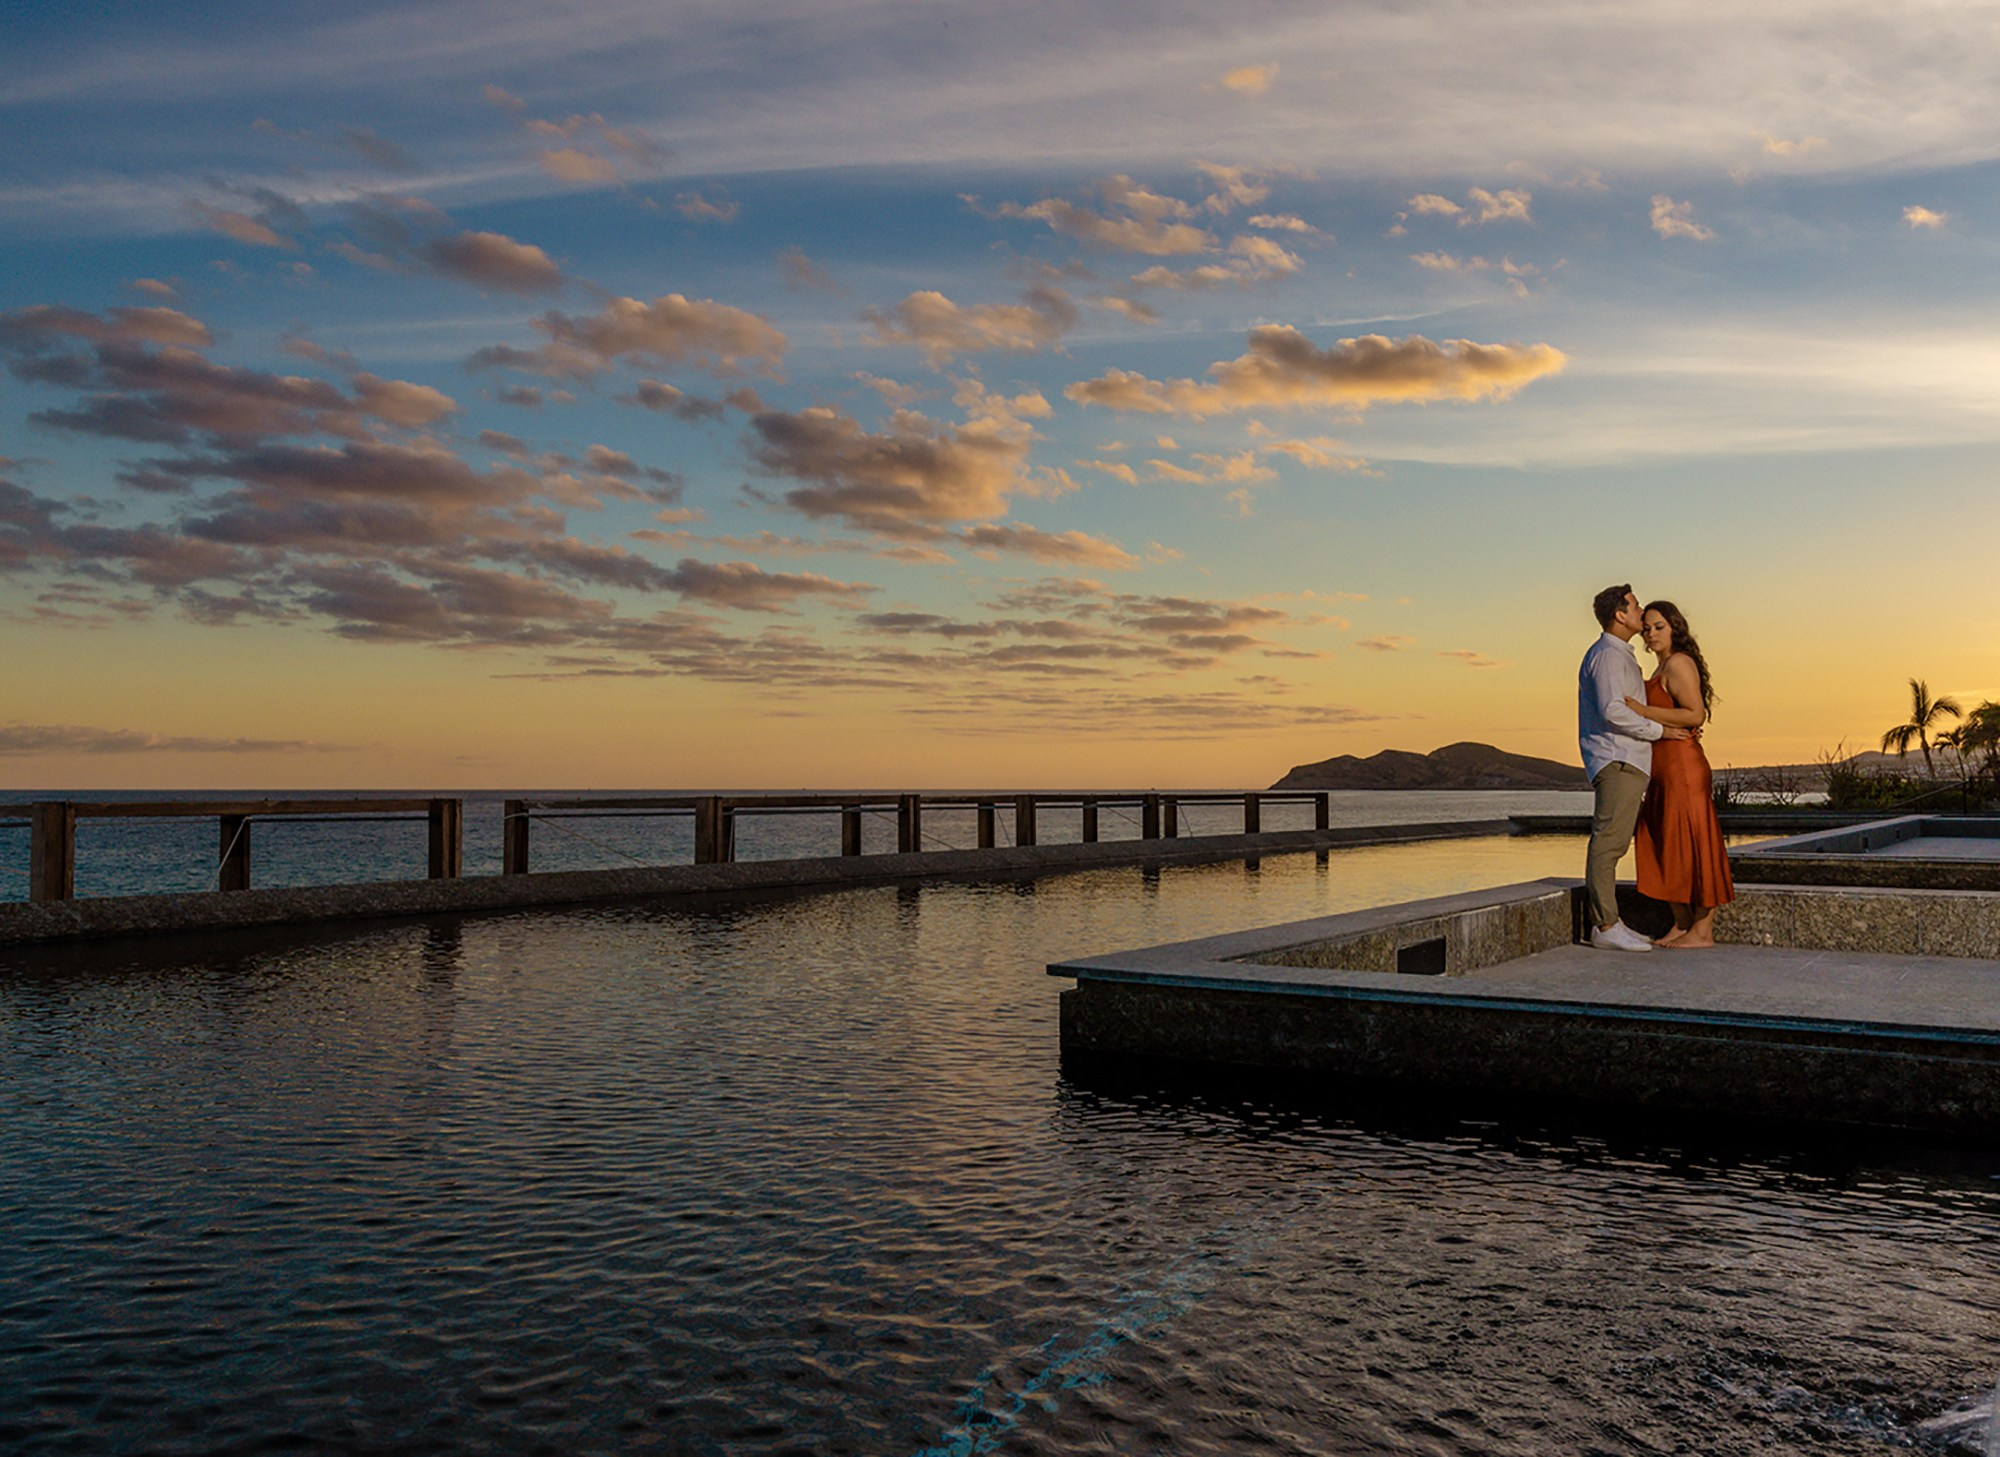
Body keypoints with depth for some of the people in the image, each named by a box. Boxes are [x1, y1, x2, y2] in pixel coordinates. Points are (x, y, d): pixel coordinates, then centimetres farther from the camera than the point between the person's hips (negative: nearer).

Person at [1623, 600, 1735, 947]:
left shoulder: (1678, 663, -11)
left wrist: (1644, 711, -21)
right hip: (1665, 771, 10)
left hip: (1682, 765, -10)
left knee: (1692, 845, -5)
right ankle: (1681, 926, 16)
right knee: (1667, 847, 11)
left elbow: (1695, 714, -20)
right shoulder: (1663, 669, 18)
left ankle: (1703, 930, 0)